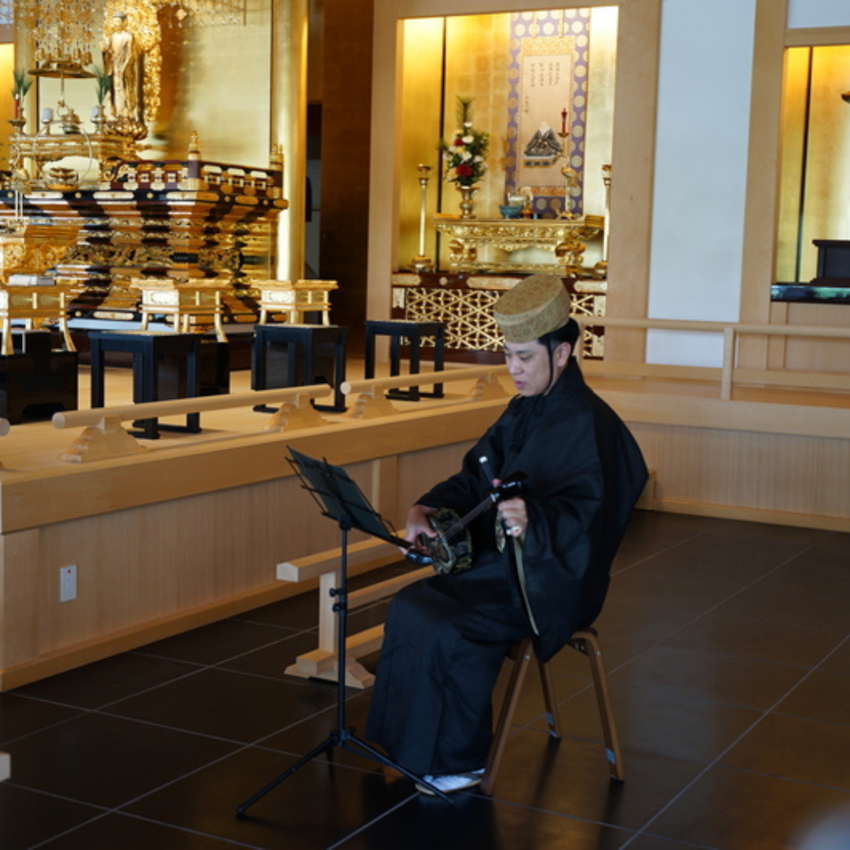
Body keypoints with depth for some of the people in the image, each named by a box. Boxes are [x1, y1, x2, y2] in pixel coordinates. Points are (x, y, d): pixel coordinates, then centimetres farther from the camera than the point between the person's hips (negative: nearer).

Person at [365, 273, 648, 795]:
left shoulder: (591, 427, -19)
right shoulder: (524, 412, 9)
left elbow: (586, 517, -29)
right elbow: (477, 474, 13)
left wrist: (533, 518, -48)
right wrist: (429, 508, -6)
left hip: (551, 581, -9)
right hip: (499, 563, 9)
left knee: (450, 631, -23)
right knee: (408, 607, -4)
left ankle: (460, 761, -3)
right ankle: (406, 743, 7)